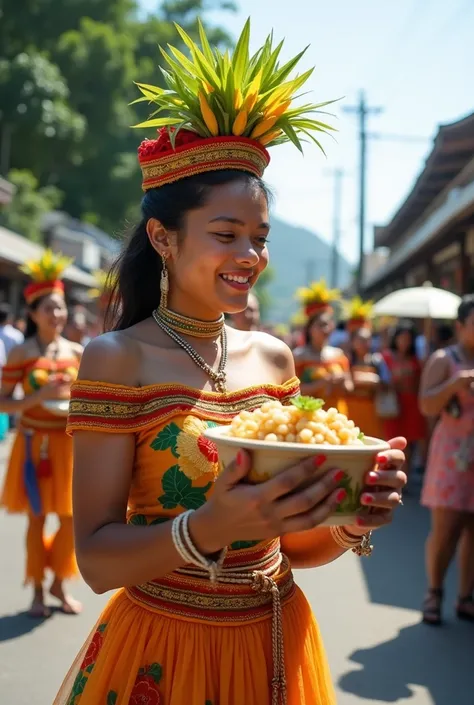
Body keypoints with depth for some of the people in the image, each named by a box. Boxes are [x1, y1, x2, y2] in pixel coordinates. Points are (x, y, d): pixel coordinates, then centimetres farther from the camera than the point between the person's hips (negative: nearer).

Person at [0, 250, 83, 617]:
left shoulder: (76, 352, 2)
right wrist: (39, 396, -22)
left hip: (70, 443, 3)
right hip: (35, 444, -3)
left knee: (71, 516, 8)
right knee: (37, 518, 6)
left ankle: (60, 583, 27)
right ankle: (37, 590, 21)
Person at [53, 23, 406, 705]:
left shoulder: (273, 357, 1)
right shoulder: (118, 358, -12)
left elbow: (295, 544, 7)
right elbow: (97, 559, -16)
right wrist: (209, 528, -32)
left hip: (277, 645, 5)